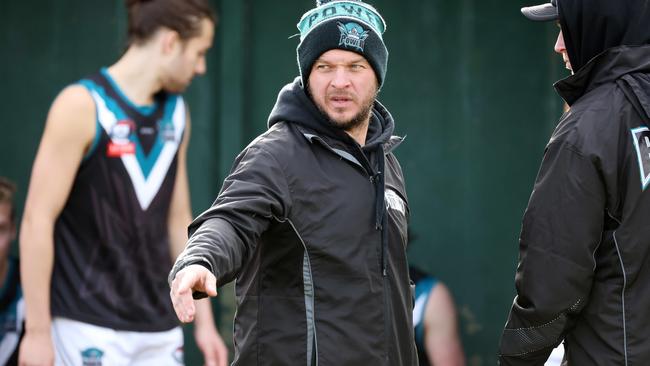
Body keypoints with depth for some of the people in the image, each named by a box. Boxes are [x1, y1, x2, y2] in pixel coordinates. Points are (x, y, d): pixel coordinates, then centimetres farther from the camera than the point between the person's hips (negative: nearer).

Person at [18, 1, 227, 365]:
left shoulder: (176, 113, 11)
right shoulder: (82, 106, -10)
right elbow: (38, 219, -11)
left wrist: (204, 319, 16)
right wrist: (37, 330, -13)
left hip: (160, 331, 7)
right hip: (90, 330, -7)